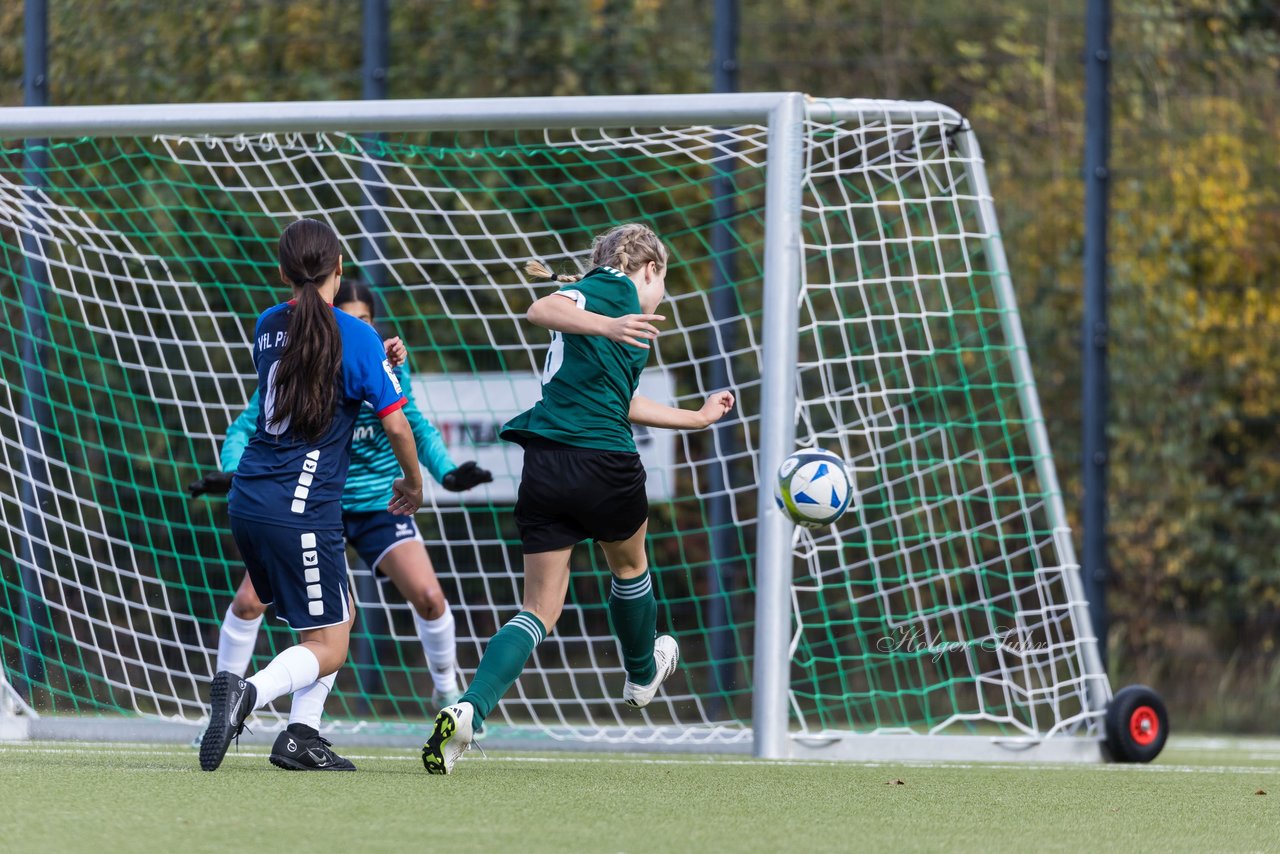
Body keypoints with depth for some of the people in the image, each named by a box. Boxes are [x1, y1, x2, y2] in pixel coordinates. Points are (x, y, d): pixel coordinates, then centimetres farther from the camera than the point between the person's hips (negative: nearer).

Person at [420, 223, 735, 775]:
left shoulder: (615, 305, 24)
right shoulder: (613, 288, 1)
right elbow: (542, 311, -19)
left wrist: (697, 418, 45)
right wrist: (607, 325, -32)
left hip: (544, 465, 7)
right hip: (602, 461, -7)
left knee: (539, 610, 3)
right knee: (629, 567, 24)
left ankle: (468, 711, -18)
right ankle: (642, 675, 49)